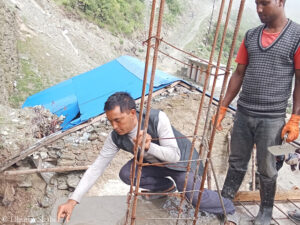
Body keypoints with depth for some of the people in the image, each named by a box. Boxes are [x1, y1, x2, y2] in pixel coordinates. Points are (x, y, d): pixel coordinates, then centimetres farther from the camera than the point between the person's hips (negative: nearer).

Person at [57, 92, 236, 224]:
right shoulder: (115, 138, -23)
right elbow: (96, 168, -18)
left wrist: (149, 146, -51)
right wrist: (73, 200, -24)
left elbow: (174, 156, -32)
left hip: (182, 160, -5)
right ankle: (165, 186, 13)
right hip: (155, 163, 5)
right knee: (126, 174, -15)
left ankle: (228, 209, 10)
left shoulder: (157, 118, -36)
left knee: (195, 196, -23)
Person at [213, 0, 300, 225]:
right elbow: (239, 74, 10)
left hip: (272, 118, -4)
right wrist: (223, 107, 7)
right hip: (243, 114, 4)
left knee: (267, 170, 10)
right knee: (236, 163, 15)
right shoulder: (250, 36, 7)